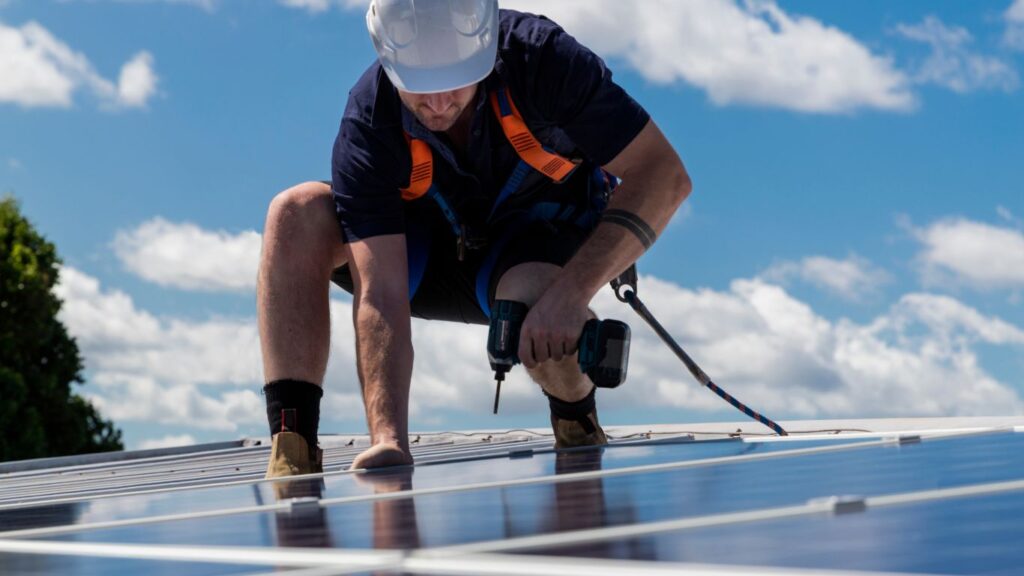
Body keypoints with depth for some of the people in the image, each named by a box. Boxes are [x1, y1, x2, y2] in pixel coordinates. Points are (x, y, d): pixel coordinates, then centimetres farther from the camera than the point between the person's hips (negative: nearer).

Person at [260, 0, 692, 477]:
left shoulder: (541, 56, -31)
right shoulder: (366, 128, -28)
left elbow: (665, 175, -30)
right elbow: (380, 295, -33)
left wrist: (571, 292, -41)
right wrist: (387, 439, -45)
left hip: (545, 233, -2)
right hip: (429, 252, 2)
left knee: (535, 299, -39)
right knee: (296, 214, -25)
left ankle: (578, 426, -4)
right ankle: (292, 452, -24)